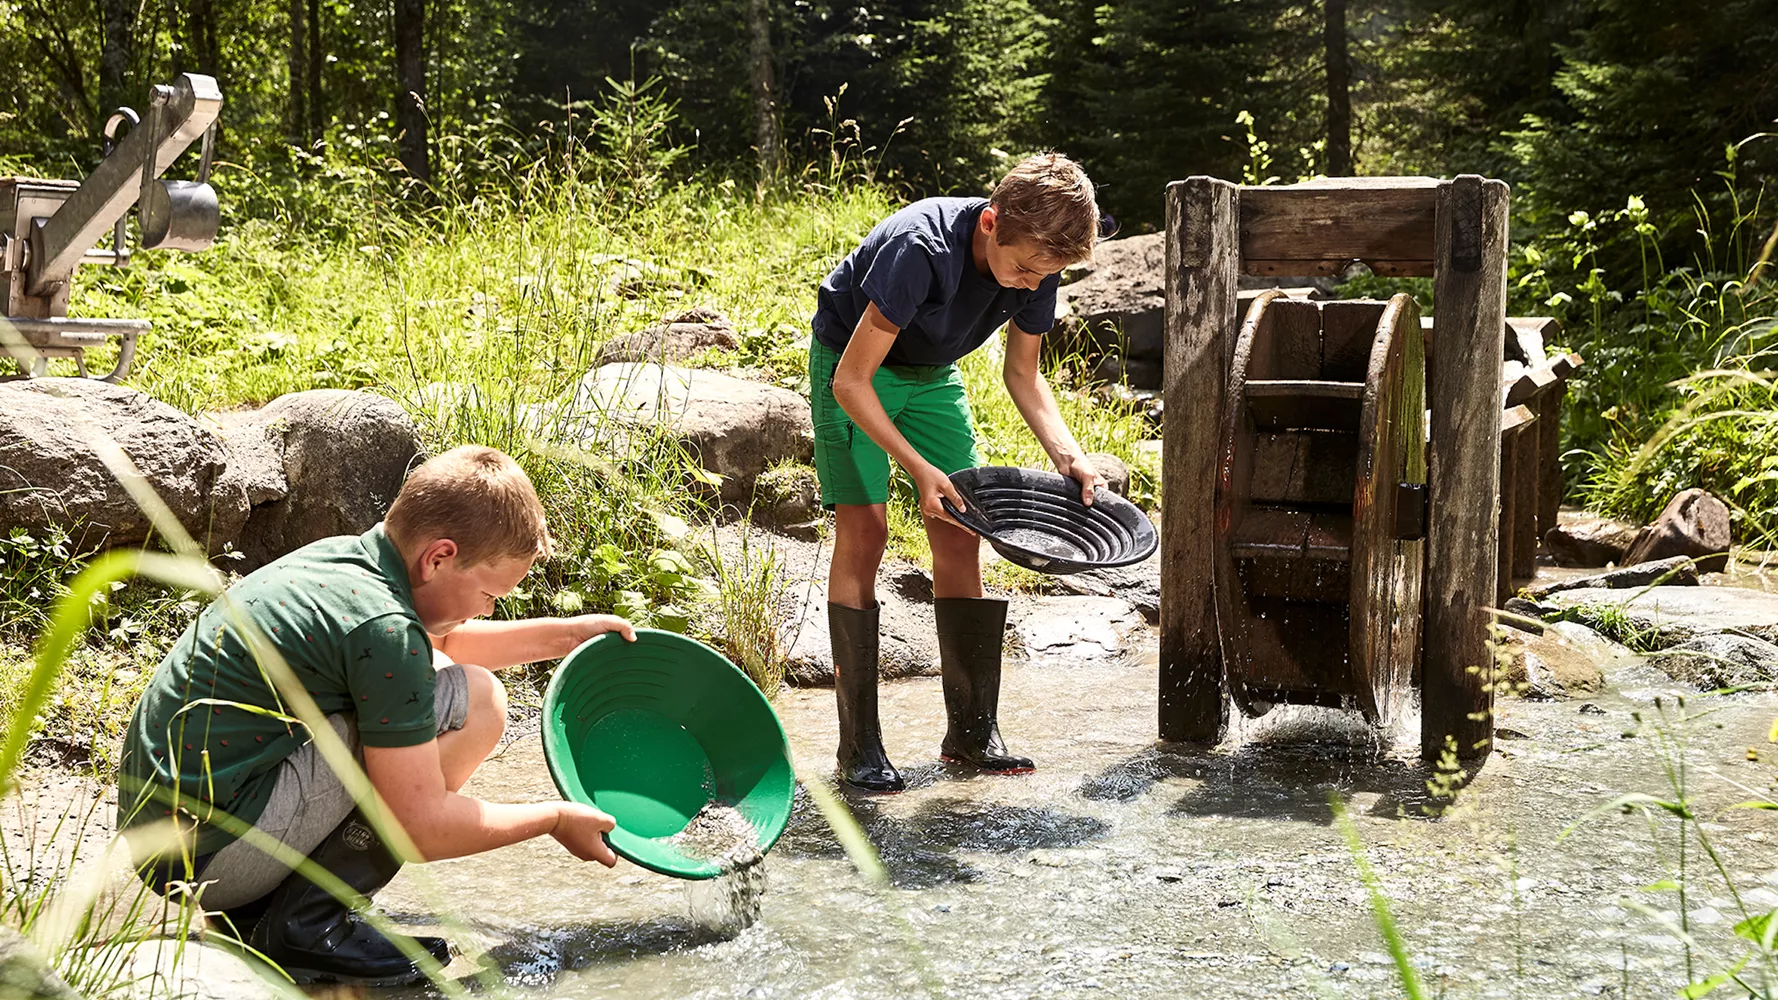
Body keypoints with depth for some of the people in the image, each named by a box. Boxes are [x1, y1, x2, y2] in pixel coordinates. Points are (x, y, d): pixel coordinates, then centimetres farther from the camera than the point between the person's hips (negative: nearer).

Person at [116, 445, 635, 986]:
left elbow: (439, 641, 33)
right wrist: (555, 819, -2)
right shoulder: (384, 628, -20)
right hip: (211, 854, -10)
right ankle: (306, 925, -7)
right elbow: (421, 828, -17)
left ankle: (254, 906, 14)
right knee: (474, 702, -12)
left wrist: (565, 634, 31)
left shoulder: (341, 556, 9)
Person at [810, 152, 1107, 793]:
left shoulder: (1035, 263, -18)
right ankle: (859, 746, -10)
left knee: (959, 535, -1)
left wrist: (1066, 452, -16)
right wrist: (919, 469, -38)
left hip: (932, 374, 6)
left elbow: (1022, 374, -1)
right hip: (852, 365, -6)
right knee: (863, 530, -14)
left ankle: (971, 730, 7)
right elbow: (851, 381, -32)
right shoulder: (920, 251, -37)